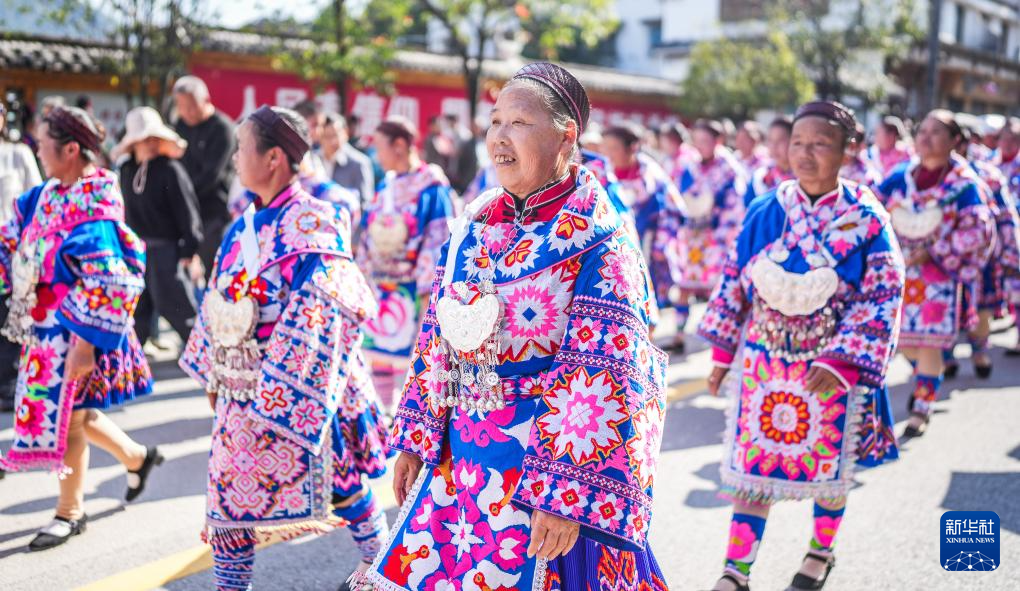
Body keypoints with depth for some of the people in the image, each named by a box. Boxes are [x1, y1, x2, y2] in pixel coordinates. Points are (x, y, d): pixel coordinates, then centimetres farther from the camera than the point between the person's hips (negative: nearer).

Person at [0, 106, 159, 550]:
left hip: (76, 332, -8)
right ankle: (137, 457, 41)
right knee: (73, 411, 19)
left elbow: (110, 291, -26)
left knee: (67, 416, 4)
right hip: (48, 329, 9)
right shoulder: (48, 196, 4)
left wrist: (85, 343, -26)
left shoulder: (93, 214, -23)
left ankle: (70, 512, 22)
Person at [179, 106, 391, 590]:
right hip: (242, 390, 7)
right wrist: (212, 373, 19)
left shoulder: (311, 223, -15)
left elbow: (316, 314, -22)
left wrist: (280, 386, -25)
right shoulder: (244, 228, 8)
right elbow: (219, 304, 17)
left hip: (295, 386, -7)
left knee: (341, 484, 10)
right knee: (228, 493, 8)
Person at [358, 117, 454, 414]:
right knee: (377, 354, 10)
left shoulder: (432, 185, -9)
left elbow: (437, 241, -13)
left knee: (414, 354, -2)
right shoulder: (386, 186, 12)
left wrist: (426, 288, -16)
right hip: (380, 287, 7)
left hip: (411, 288, -7)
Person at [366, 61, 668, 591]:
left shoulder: (598, 243, -14)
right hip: (460, 455, 6)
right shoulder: (476, 224, 6)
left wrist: (569, 494, -21)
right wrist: (415, 437, 10)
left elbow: (606, 381, -18)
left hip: (545, 465, -6)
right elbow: (437, 341, 12)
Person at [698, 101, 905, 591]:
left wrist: (842, 362, -21)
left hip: (830, 367, -2)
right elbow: (734, 283, 5)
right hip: (763, 362, 2)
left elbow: (882, 298, -12)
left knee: (828, 463, 15)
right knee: (752, 462, 4)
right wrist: (723, 351, 5)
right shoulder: (765, 211, -3)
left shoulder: (866, 219, -11)